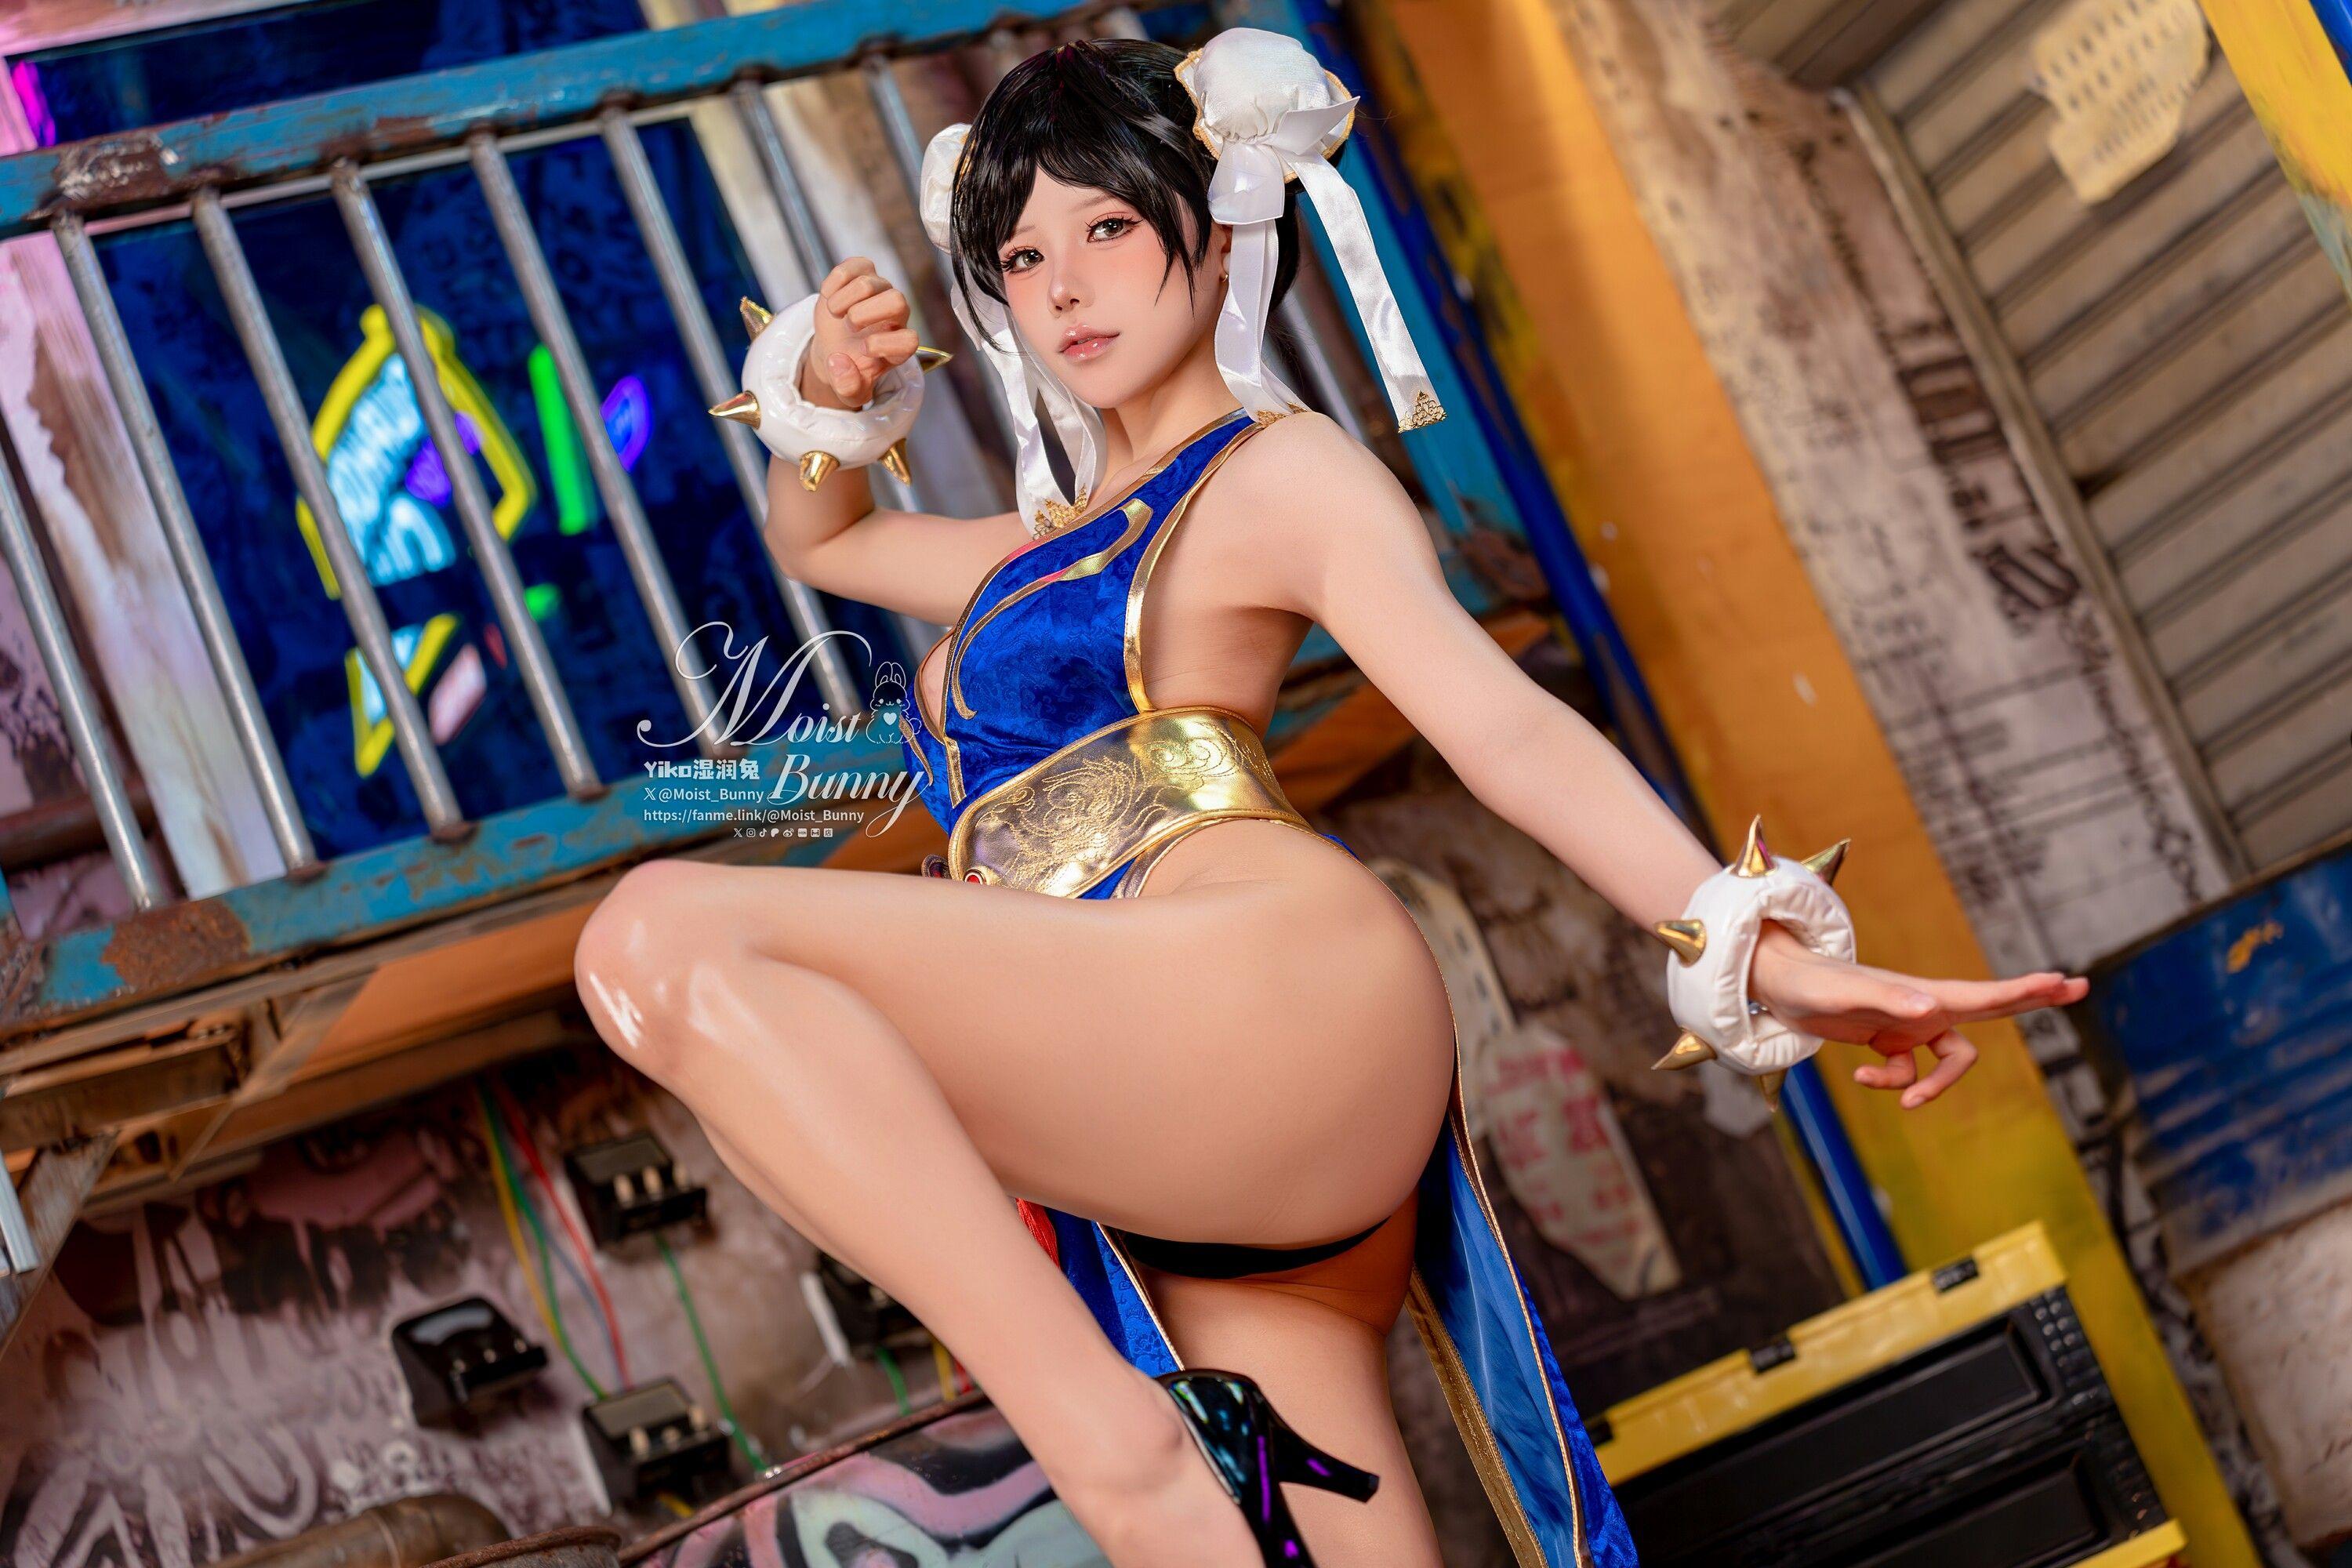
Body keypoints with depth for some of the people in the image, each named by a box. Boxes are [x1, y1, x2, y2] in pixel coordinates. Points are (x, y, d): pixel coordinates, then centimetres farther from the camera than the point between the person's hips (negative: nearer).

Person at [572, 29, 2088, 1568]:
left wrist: (1760, 947, -23)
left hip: (1268, 994, -8)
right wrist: (826, 393, 23)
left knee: (668, 935, -24)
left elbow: (1505, 722, -8)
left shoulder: (1279, 472, 7)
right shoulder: (1061, 545, 32)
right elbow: (819, 537, 47)